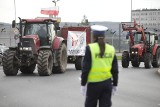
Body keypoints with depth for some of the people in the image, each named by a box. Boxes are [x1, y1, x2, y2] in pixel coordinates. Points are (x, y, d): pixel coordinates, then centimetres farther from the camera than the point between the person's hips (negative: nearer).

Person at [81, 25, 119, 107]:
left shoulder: (90, 48, -9)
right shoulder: (111, 49, 2)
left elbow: (85, 68, -9)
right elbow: (115, 70, 6)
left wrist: (83, 84, -2)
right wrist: (115, 84, 15)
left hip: (94, 83, -3)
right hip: (107, 83, 3)